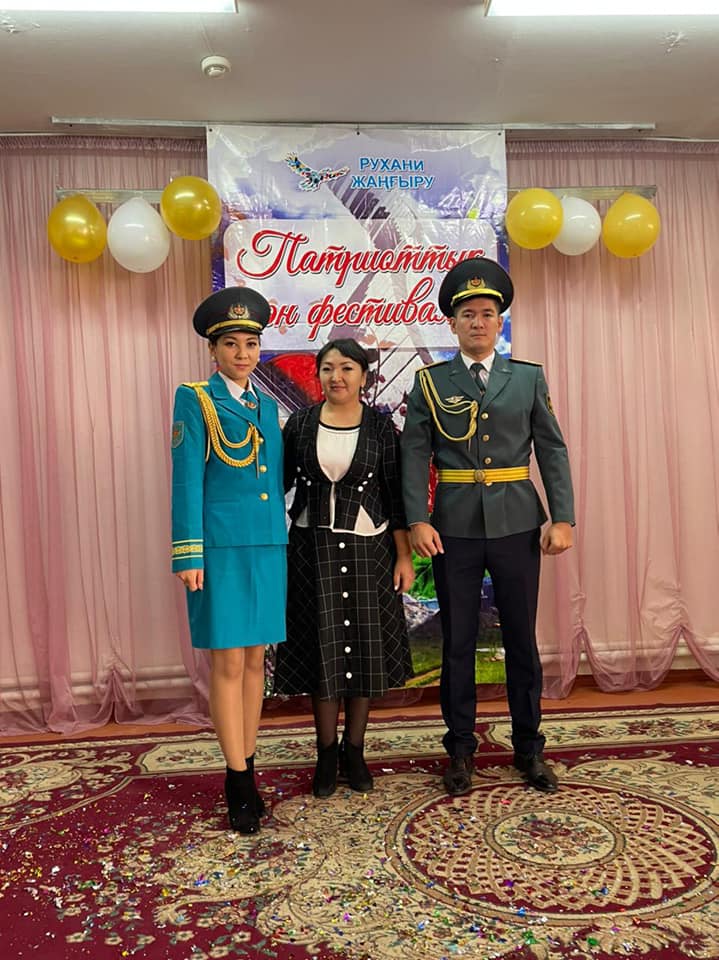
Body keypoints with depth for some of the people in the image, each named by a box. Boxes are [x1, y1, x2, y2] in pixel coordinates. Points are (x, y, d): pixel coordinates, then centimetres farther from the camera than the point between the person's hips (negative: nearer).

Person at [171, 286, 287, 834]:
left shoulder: (267, 405, 14)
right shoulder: (195, 400, -1)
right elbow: (186, 481, -7)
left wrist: (284, 543, 13)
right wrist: (189, 555, -12)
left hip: (268, 546, 6)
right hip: (221, 547, -5)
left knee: (256, 659, 10)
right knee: (228, 662, -1)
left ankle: (246, 767, 23)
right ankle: (240, 780, 11)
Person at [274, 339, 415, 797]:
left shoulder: (381, 425, -2)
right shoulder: (301, 423, 1)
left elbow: (395, 494, -2)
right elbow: (280, 481, 5)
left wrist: (404, 556, -4)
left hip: (367, 548, 0)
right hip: (314, 548, 1)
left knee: (364, 647, 7)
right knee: (322, 647, 6)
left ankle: (355, 751, 25)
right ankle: (327, 754, 23)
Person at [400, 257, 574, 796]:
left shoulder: (529, 378, 8)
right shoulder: (430, 383, 4)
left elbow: (553, 451, 4)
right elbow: (415, 455, -2)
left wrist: (562, 519, -4)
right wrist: (417, 520, -12)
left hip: (516, 525, 1)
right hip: (454, 529, -1)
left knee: (521, 637, 10)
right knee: (458, 642, 8)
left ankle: (530, 747, 27)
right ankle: (460, 748, 24)